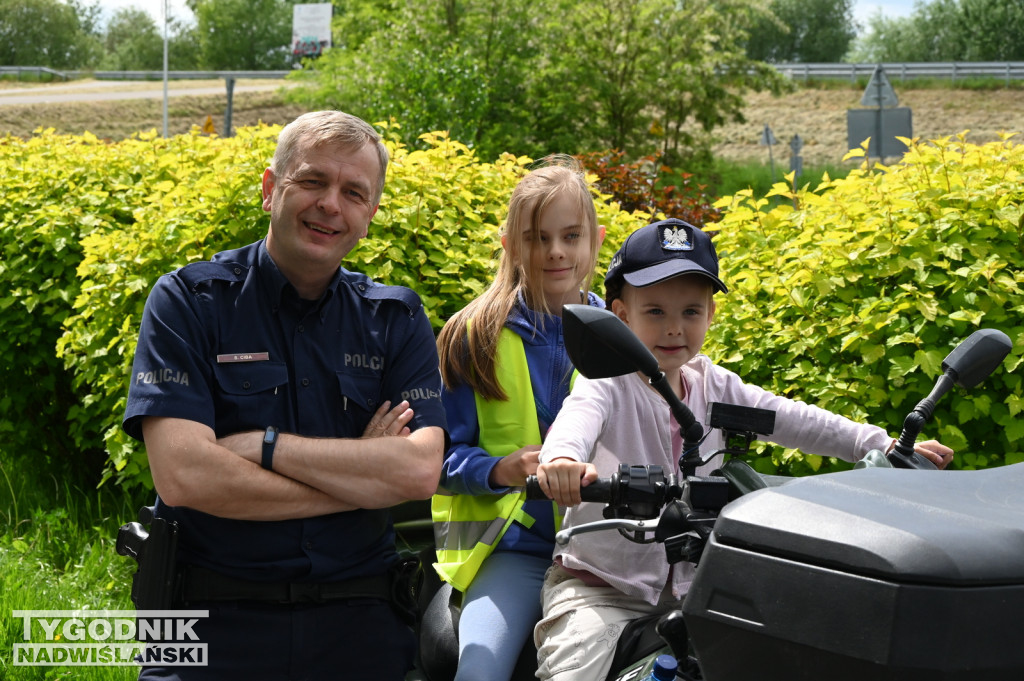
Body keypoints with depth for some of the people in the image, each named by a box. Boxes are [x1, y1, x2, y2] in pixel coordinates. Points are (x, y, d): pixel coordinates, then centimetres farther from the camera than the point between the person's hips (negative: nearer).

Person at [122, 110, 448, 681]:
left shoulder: (396, 318, 7)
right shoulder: (187, 302, -2)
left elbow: (421, 471, -8)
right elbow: (182, 477, -15)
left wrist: (264, 445, -14)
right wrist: (363, 480, -11)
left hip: (361, 627, 2)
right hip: (216, 622, -2)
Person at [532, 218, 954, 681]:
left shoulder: (714, 386, 3)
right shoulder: (608, 384, -15)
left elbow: (791, 420, 2)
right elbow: (577, 418, -37)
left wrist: (885, 447, -8)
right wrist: (561, 457, -62)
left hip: (691, 585, 5)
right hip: (601, 586, -5)